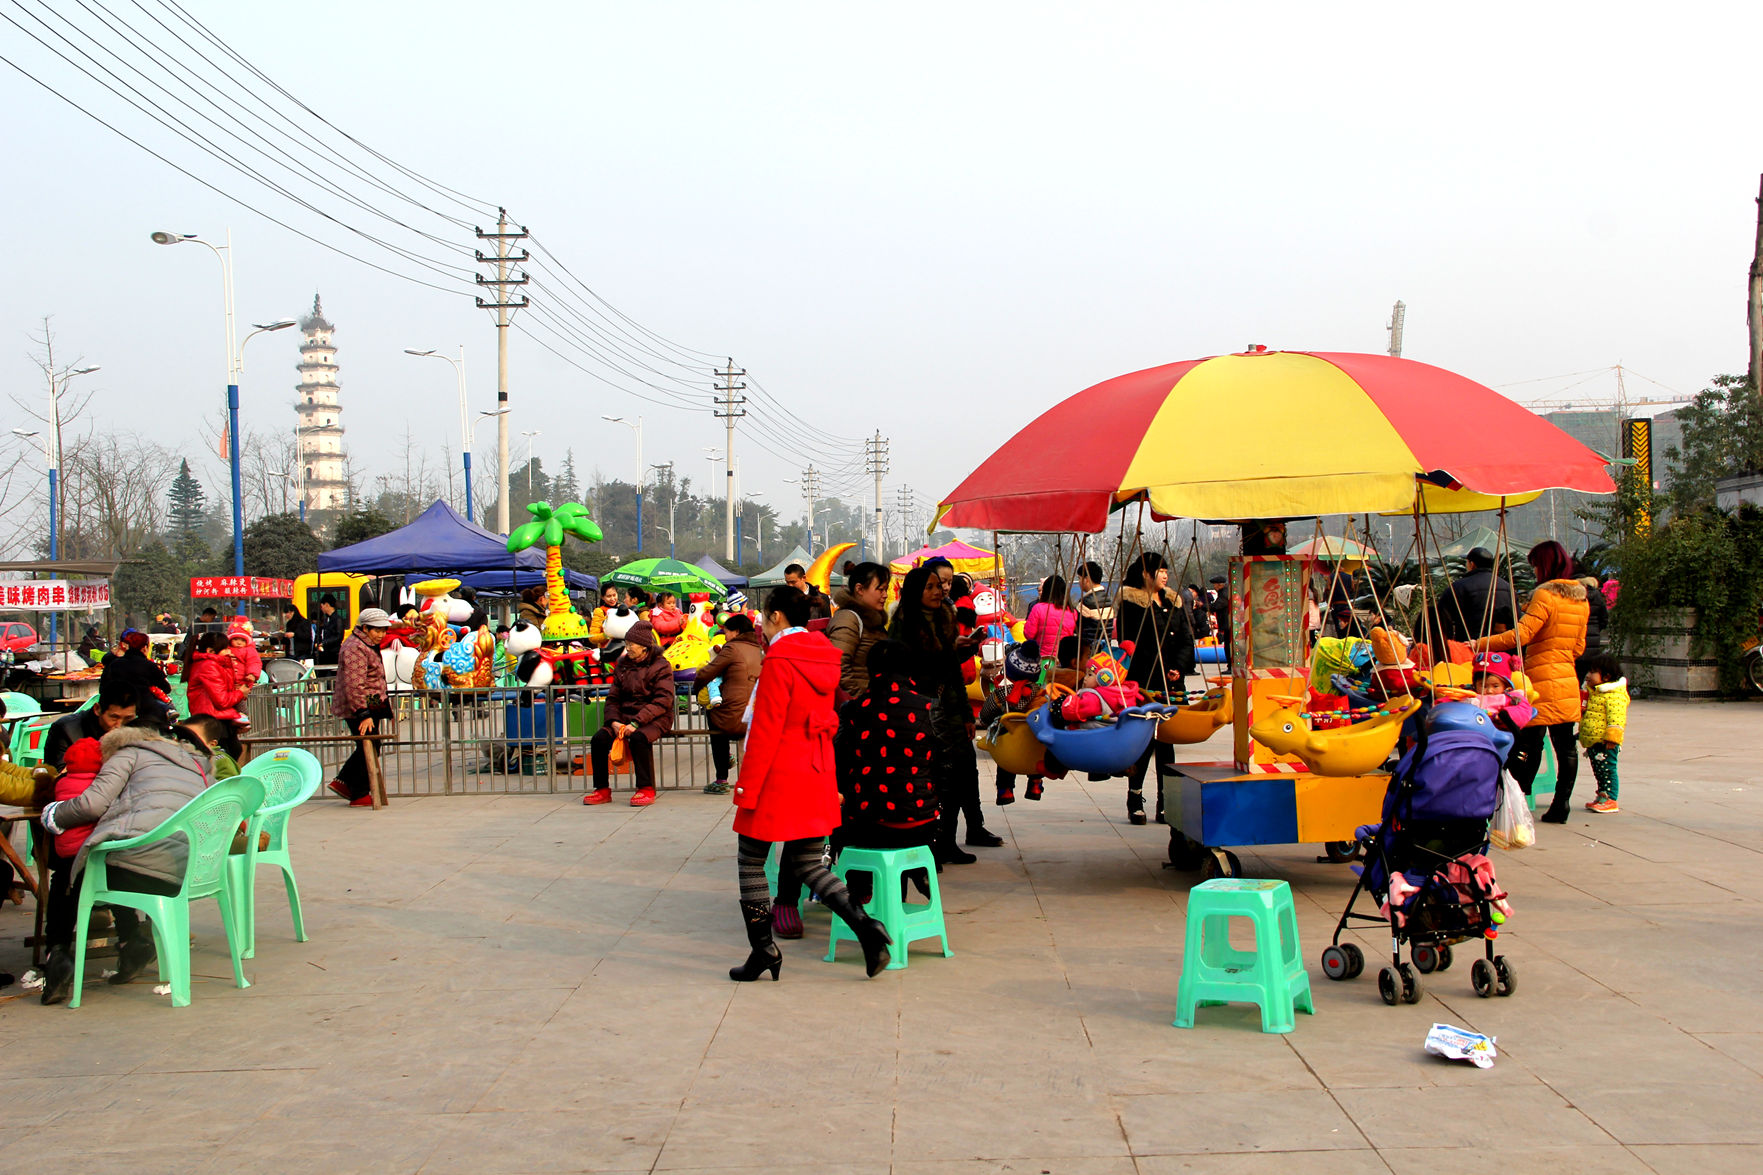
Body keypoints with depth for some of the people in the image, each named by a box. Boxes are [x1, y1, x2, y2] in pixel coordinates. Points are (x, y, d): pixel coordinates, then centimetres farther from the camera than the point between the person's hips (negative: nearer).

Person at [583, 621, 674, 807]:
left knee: (638, 738, -36)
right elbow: (613, 698, 13)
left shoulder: (661, 666, -4)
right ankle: (602, 790, -10)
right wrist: (614, 721, -8)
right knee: (599, 738, -19)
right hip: (626, 717, 5)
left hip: (654, 719, -5)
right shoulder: (622, 665, 13)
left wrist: (635, 723, -23)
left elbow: (662, 701, -14)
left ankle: (646, 789, -24)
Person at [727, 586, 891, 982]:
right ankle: (865, 926, -5)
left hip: (779, 779, -8)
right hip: (818, 775, 8)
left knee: (751, 861, 7)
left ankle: (763, 950, 10)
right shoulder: (824, 658, 9)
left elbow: (765, 731, -17)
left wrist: (747, 787, -12)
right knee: (808, 863, 12)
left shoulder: (779, 662, -15)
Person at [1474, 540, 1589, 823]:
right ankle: (1560, 806, 9)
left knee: (1529, 744, -6)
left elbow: (1521, 634, -21)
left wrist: (1480, 644, -19)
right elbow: (1578, 646, 18)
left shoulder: (1545, 596, -12)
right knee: (1565, 745, 7)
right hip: (1568, 680, 8)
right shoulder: (1580, 600, 13)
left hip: (1542, 679, -8)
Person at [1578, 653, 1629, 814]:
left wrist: (1612, 737, -27)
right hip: (1592, 741, 10)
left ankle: (1610, 800, -3)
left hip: (1605, 742, -10)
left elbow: (1616, 718, -22)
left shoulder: (1614, 696, -15)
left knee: (1607, 770, -6)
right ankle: (1602, 796, 24)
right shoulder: (1591, 691, 16)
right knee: (1598, 771, 15)